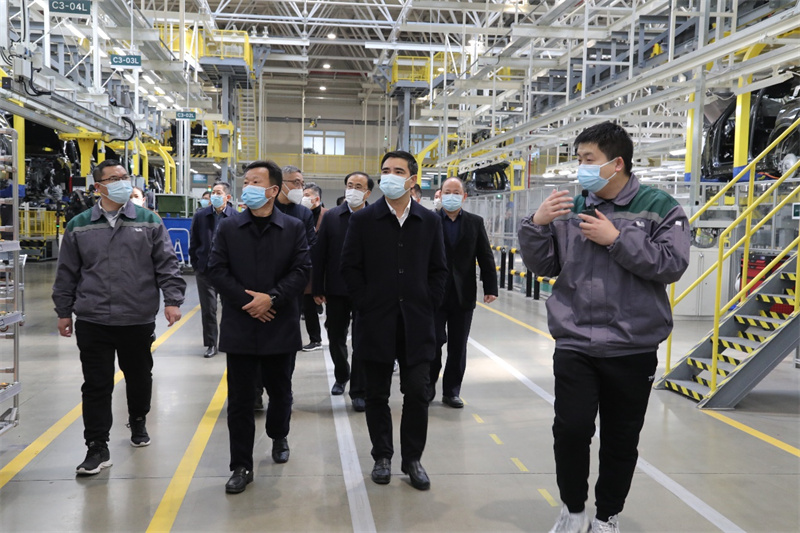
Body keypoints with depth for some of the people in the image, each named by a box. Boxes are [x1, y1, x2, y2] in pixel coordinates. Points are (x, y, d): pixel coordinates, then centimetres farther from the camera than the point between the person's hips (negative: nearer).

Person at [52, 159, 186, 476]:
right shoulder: (79, 226, 4)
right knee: (96, 385, 2)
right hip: (92, 323, 0)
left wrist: (172, 300, -8)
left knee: (139, 377, 16)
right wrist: (64, 311, 10)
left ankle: (138, 421, 42)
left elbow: (166, 265, 0)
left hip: (138, 321, 0)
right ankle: (97, 447, 12)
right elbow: (67, 273, 10)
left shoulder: (149, 222, 2)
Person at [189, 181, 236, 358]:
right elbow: (193, 242, 7)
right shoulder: (200, 215, 2)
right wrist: (196, 265, 4)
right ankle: (211, 344, 16)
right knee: (208, 310, 5)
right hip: (205, 270, 2)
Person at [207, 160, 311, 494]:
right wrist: (247, 300, -14)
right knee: (240, 399, 3)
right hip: (240, 326, 0)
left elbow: (302, 270, -5)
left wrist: (272, 298, -17)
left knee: (280, 391, 16)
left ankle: (278, 437, 44)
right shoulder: (228, 227, 3)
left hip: (280, 326, 0)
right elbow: (216, 270, -3)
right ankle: (241, 466, 12)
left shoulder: (294, 228, 1)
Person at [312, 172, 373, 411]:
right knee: (336, 337, 16)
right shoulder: (331, 217, 1)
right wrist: (317, 288, -3)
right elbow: (319, 254, 1)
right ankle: (341, 376, 40)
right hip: (336, 290, 3)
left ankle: (358, 391, 12)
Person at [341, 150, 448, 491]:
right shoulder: (363, 220, 1)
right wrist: (366, 306, -6)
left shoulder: (430, 222, 6)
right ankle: (382, 456, 24)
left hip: (416, 323, 1)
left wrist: (427, 307, -1)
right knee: (377, 395, 9)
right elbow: (350, 268, 0)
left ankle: (412, 459, 18)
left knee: (417, 393, 2)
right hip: (376, 323, -1)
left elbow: (438, 270, 8)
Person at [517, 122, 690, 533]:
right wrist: (537, 224, -9)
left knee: (621, 440, 10)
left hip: (632, 349, -1)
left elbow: (672, 264, -12)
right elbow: (543, 266, 8)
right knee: (571, 430, -4)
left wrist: (617, 239, -16)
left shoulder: (659, 207, -1)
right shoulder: (570, 209, 6)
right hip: (573, 345, 1)